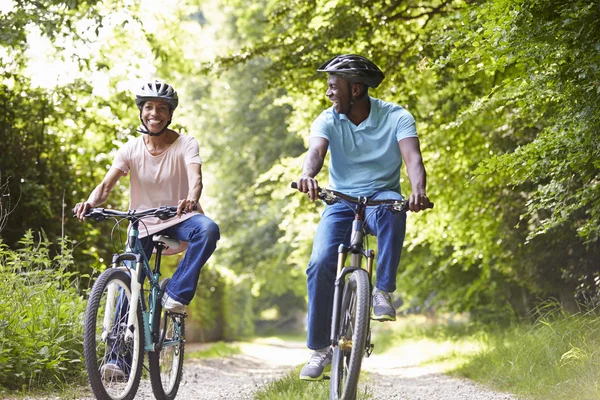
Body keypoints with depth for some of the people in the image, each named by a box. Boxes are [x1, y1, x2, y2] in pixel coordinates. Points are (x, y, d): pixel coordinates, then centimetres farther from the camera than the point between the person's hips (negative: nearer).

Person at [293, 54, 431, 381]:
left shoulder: (396, 117, -10)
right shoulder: (328, 120, -5)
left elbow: (413, 158, -24)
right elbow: (315, 151, -24)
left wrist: (418, 191, -46)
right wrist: (307, 175, -49)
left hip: (381, 197, -2)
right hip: (341, 203, 2)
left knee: (391, 209, -39)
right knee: (320, 265, -20)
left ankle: (383, 291, -27)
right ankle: (320, 350, -8)